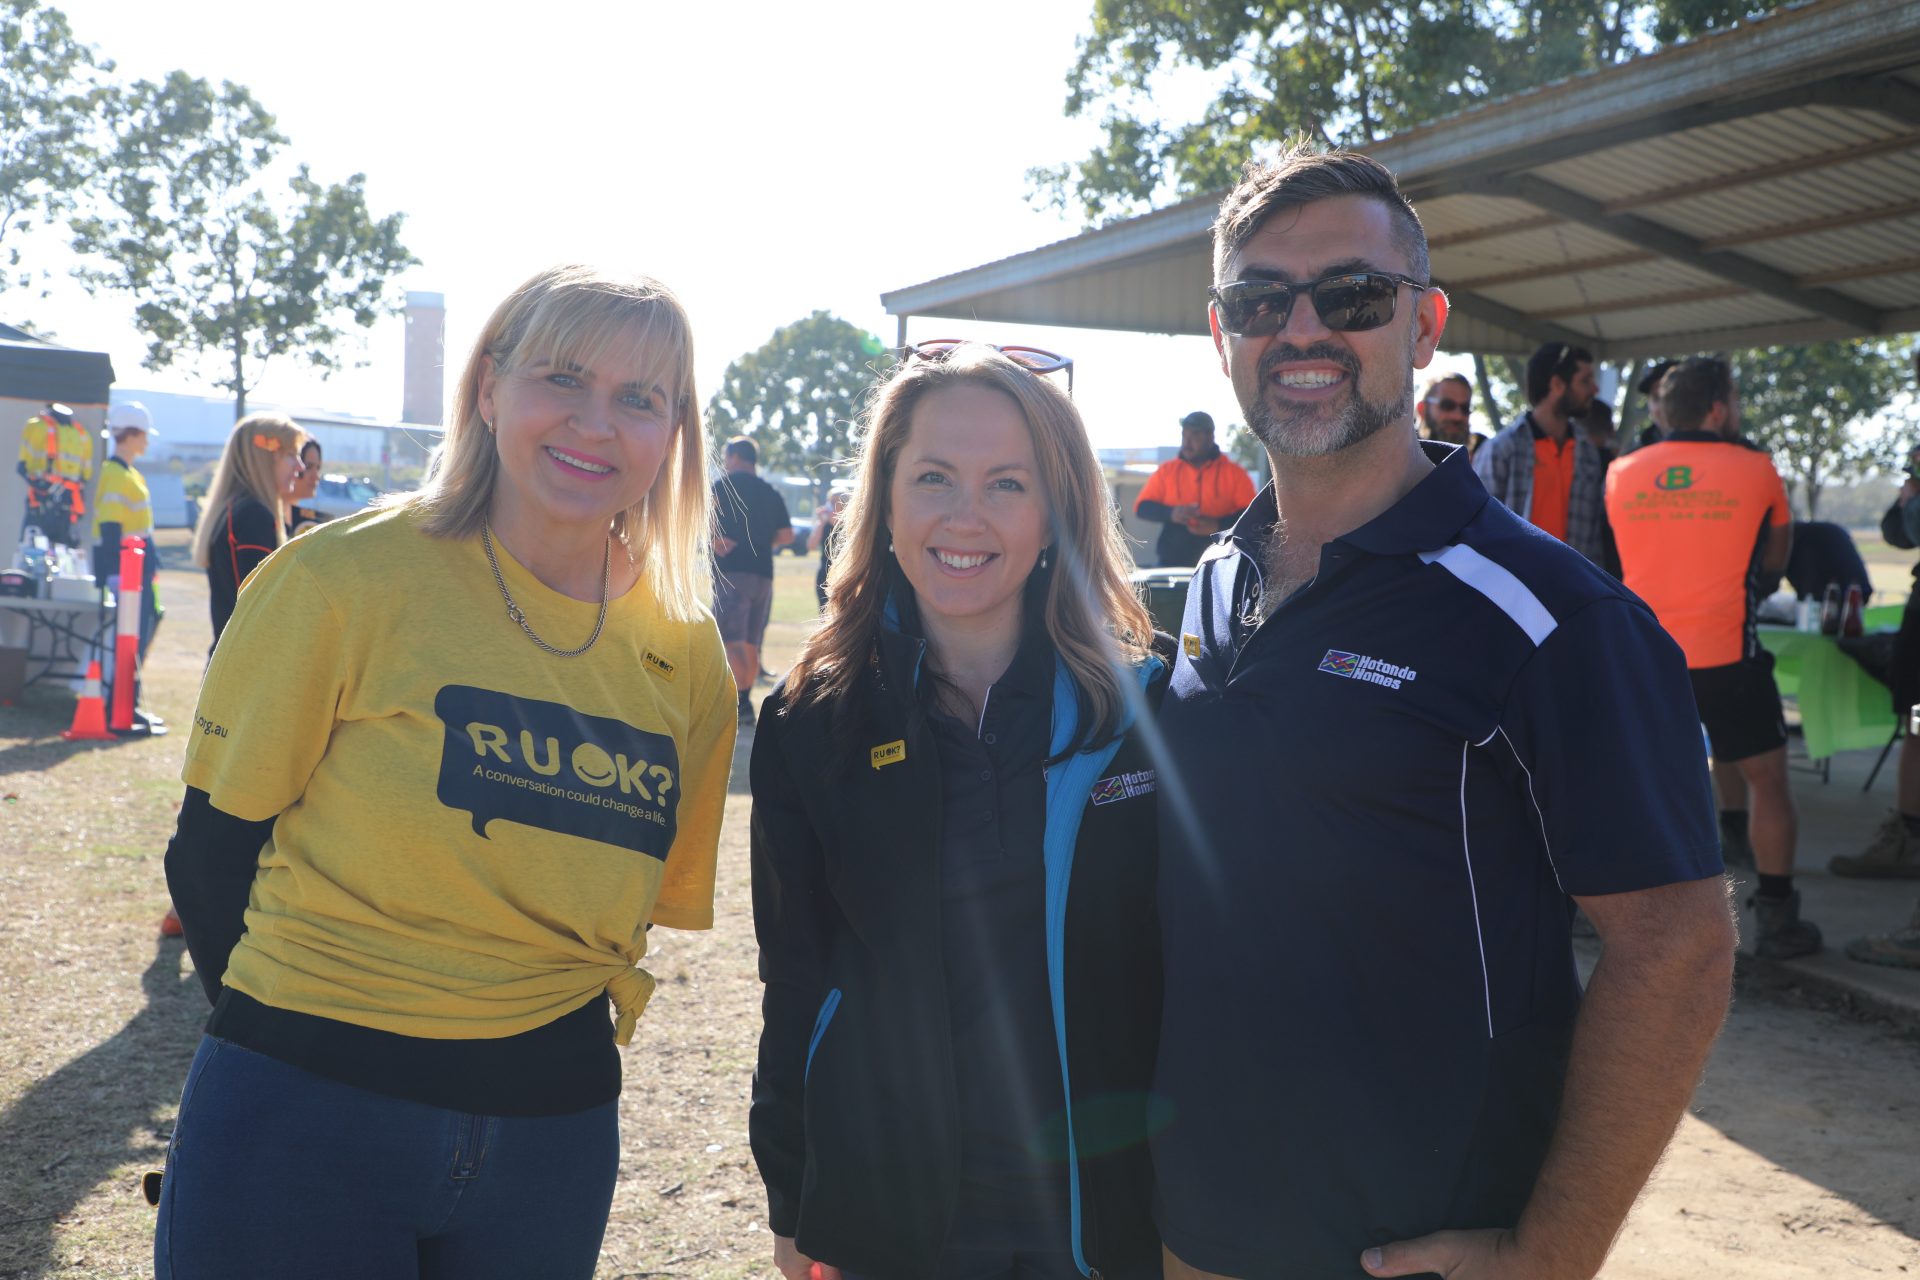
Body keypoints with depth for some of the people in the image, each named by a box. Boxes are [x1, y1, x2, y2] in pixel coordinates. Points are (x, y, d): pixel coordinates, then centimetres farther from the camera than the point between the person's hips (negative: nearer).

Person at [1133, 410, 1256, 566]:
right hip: (1173, 564, 2)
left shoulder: (1234, 473, 4)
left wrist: (1219, 525, -18)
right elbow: (1141, 507, 6)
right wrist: (1171, 513, -13)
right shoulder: (1166, 470, 10)